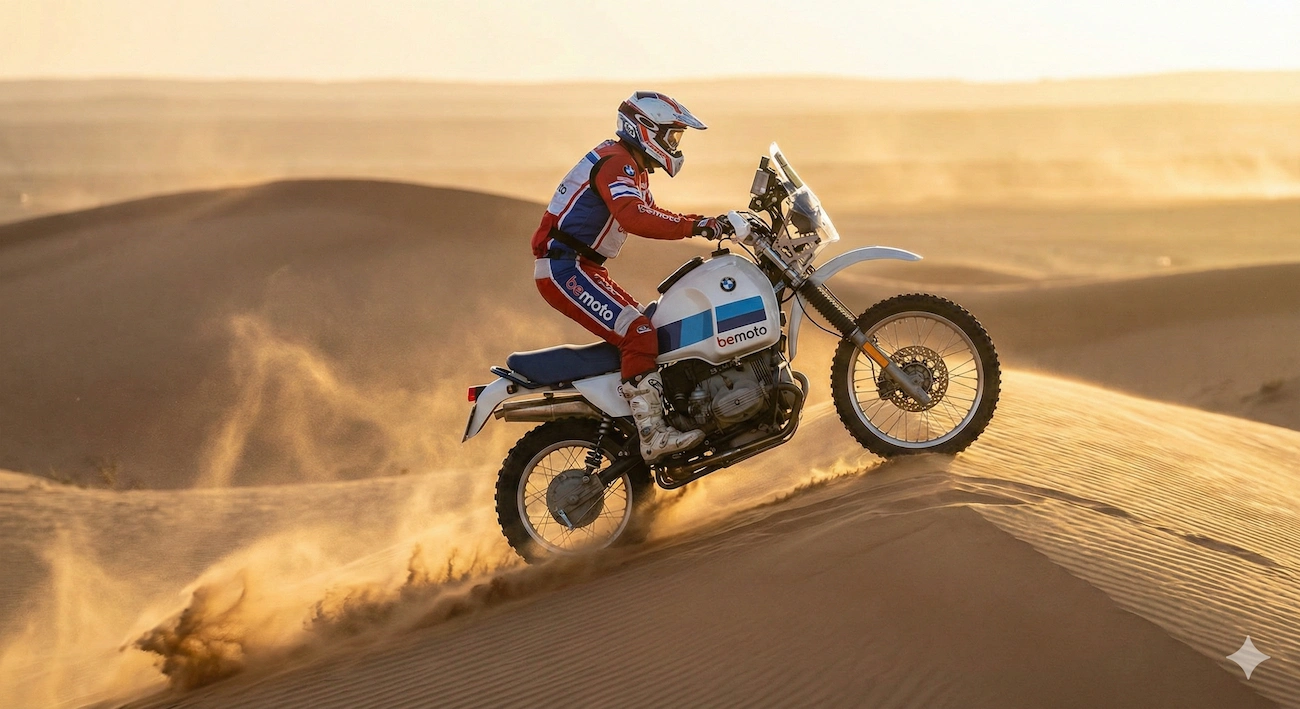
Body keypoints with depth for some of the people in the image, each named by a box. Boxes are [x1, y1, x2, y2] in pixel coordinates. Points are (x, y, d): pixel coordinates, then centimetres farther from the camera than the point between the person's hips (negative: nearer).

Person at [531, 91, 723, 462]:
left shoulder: (631, 167, 19)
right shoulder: (616, 162, -15)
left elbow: (650, 215, 28)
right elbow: (633, 217, -32)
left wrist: (702, 222, 13)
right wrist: (692, 226, -34)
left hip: (580, 268, 11)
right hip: (566, 268, -11)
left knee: (646, 329, 14)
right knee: (638, 333, -21)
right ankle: (653, 436, -25)